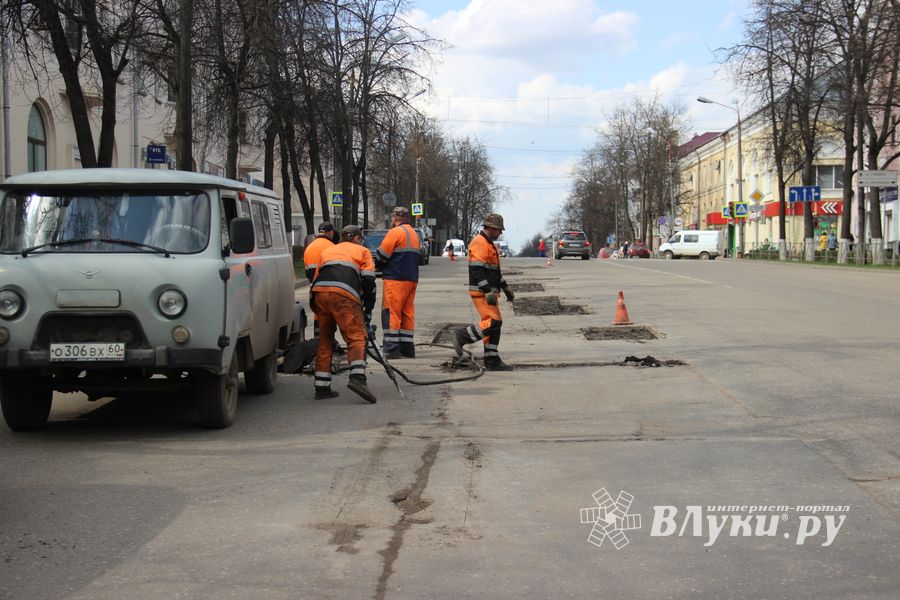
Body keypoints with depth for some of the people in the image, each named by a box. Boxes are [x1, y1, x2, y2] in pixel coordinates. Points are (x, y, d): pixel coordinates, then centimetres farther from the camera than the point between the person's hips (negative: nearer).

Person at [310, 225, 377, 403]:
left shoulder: (327, 251, 36)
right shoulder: (362, 251, 23)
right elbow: (368, 281, 11)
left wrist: (319, 311, 34)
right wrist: (368, 310, 14)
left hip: (319, 294, 5)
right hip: (343, 295, -5)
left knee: (325, 340, 14)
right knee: (356, 337, -7)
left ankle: (322, 387, 12)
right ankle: (357, 378, -29)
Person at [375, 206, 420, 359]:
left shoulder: (396, 232, -10)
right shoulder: (414, 234, 18)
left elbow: (381, 256, -11)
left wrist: (376, 266, 9)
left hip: (396, 279, -8)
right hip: (412, 278, 8)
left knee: (390, 313, -6)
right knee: (407, 313, 11)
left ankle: (392, 349, -11)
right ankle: (407, 349, 12)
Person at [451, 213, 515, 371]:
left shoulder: (490, 244, 21)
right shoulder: (479, 243, -14)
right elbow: (477, 271, -22)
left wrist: (506, 288, 25)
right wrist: (489, 292, -27)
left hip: (489, 292, 10)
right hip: (481, 292, -10)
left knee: (493, 325, 8)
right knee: (493, 322, -16)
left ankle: (492, 361, 11)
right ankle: (462, 336, -6)